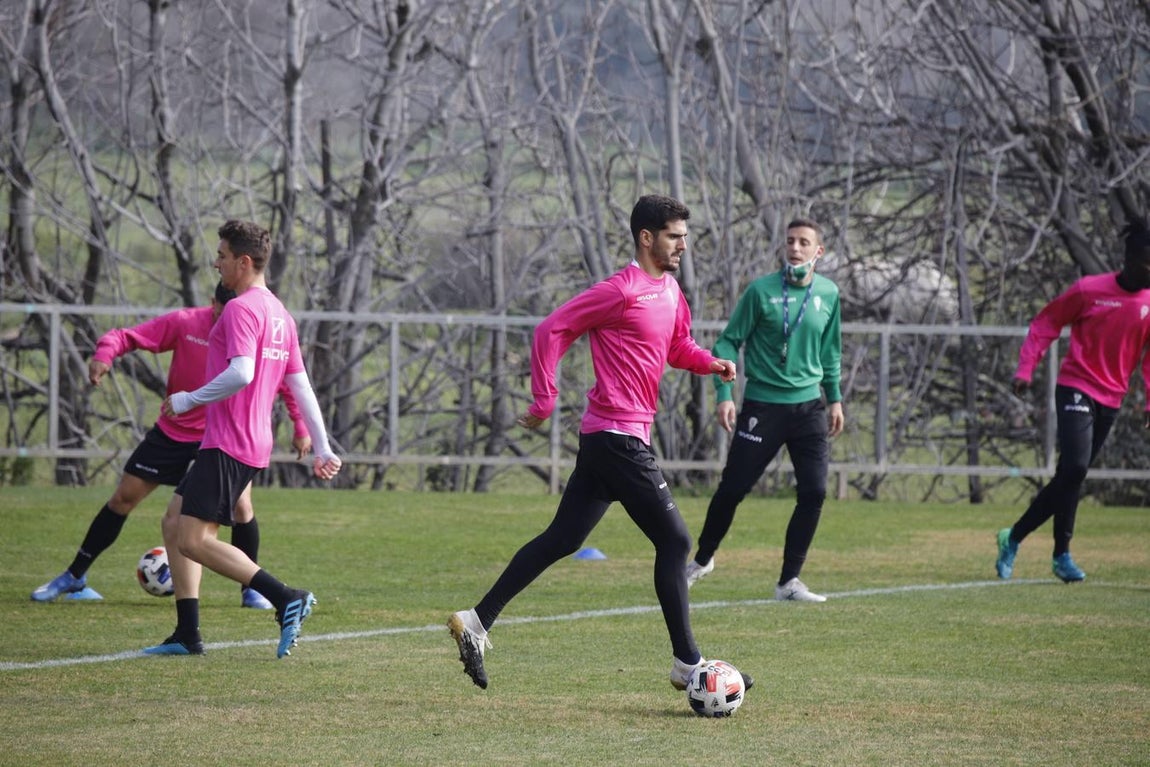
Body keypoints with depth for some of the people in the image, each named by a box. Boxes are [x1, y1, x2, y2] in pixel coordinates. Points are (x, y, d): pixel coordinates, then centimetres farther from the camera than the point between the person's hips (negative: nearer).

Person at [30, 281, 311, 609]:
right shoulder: (184, 323, -16)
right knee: (124, 497, 4)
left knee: (241, 505, -19)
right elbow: (126, 337, -14)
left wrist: (300, 428, -2)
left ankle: (251, 590, 3)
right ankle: (74, 577, 18)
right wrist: (104, 355, -35)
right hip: (173, 431, 1)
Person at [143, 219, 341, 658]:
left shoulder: (241, 309, -13)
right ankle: (187, 635, 11)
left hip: (228, 447, -10)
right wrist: (322, 449, 19)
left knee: (193, 540, -13)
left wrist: (187, 400, -15)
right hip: (254, 445, 10)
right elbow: (301, 388, 18)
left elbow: (241, 374, -27)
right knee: (175, 523, 14)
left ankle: (287, 600, -20)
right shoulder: (279, 314, 16)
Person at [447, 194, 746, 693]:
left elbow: (678, 349, 27)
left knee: (561, 540, 10)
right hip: (619, 438, -9)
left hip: (608, 440, 9)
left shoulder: (670, 292, 14)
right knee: (674, 540, -6)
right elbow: (552, 330, -11)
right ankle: (687, 662, 0)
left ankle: (478, 621, 12)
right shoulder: (623, 290, -13)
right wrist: (544, 401, -13)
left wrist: (711, 363, 6)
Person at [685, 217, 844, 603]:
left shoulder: (828, 294, 4)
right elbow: (729, 342, -5)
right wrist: (724, 393, -14)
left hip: (809, 407, 3)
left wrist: (835, 398, 16)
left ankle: (789, 582, 3)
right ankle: (702, 559, 26)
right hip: (762, 406, -3)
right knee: (732, 488, 2)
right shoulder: (761, 291, -8)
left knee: (814, 494, -6)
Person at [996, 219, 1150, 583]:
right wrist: (1025, 370, -5)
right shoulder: (1089, 290, -8)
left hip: (1111, 400, 5)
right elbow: (1045, 324, 1)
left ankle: (1014, 537, 19)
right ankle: (1062, 555, -10)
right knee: (1075, 468, -19)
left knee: (1069, 477, 5)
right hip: (1076, 387, -5)